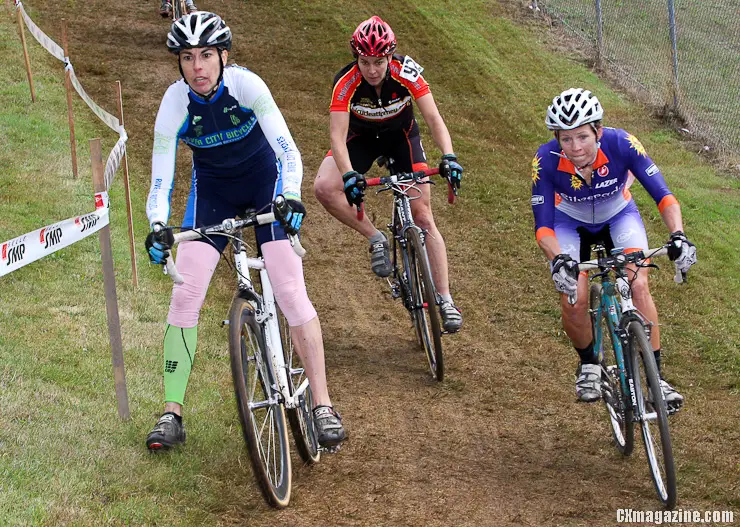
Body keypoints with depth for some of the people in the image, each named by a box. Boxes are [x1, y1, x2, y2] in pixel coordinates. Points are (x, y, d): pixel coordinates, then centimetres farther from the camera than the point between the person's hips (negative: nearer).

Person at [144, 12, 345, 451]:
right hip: (212, 187, 2)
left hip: (264, 178, -2)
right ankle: (172, 414, -2)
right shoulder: (175, 104, -21)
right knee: (185, 294, -10)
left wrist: (291, 198, -48)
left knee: (290, 290, -15)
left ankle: (323, 406, -10)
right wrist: (157, 227, -40)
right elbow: (161, 182, -20)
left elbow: (289, 152, -29)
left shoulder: (245, 85, -26)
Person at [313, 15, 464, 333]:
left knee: (423, 216, -7)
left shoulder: (407, 73, -30)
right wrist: (349, 175, -53)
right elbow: (338, 137, -37)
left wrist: (448, 157, -47)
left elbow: (433, 118, -30)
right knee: (324, 188, -28)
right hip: (361, 137, 0)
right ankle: (375, 240, -10)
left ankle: (445, 300, -3)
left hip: (401, 135, 0)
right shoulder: (346, 83, -32)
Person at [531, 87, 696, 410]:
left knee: (639, 287, -21)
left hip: (619, 217, 0)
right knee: (573, 301, -18)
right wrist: (559, 260, -49)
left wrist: (678, 235, -49)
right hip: (571, 223, 0)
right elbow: (543, 225, -29)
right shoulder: (546, 161, -32)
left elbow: (663, 195, -31)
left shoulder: (621, 145, -33)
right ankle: (589, 364, 12)